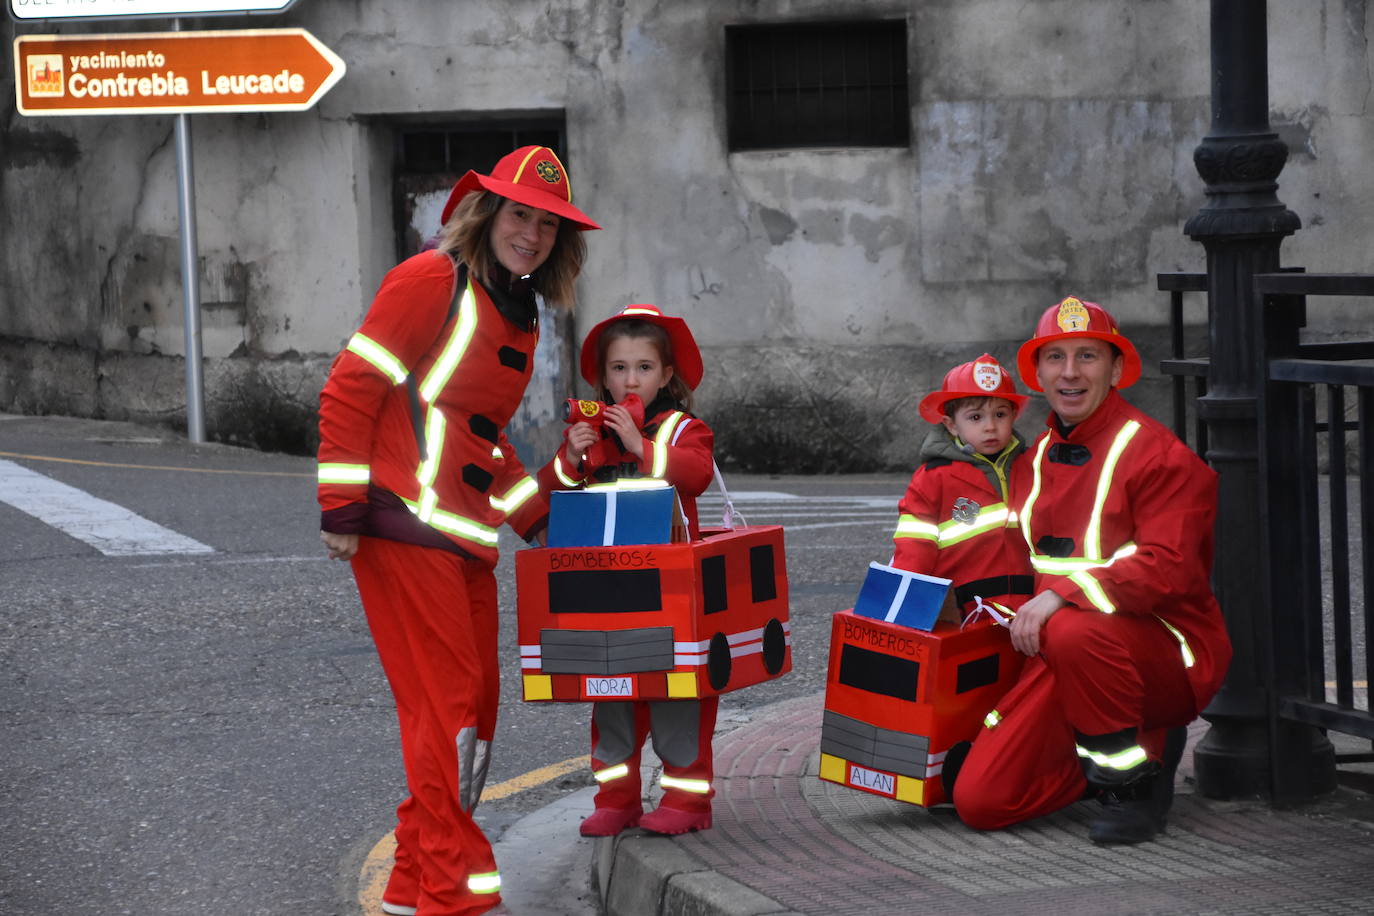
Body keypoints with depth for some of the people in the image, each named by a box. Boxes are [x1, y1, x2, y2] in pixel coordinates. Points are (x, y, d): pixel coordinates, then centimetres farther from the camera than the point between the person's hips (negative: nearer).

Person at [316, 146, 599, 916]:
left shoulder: (521, 317, 19)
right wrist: (342, 508, -16)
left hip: (468, 537, 9)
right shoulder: (432, 282, -8)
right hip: (405, 532, -9)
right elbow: (349, 392, -11)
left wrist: (544, 522, 24)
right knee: (448, 704, -10)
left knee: (476, 707, 11)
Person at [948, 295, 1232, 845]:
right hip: (1061, 655, 7)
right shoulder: (1037, 459, 13)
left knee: (1073, 632, -41)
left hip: (1169, 653, -7)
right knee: (979, 800, -9)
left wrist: (1062, 595, -28)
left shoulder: (1157, 454, -10)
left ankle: (1135, 781, -15)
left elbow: (1168, 571, -22)